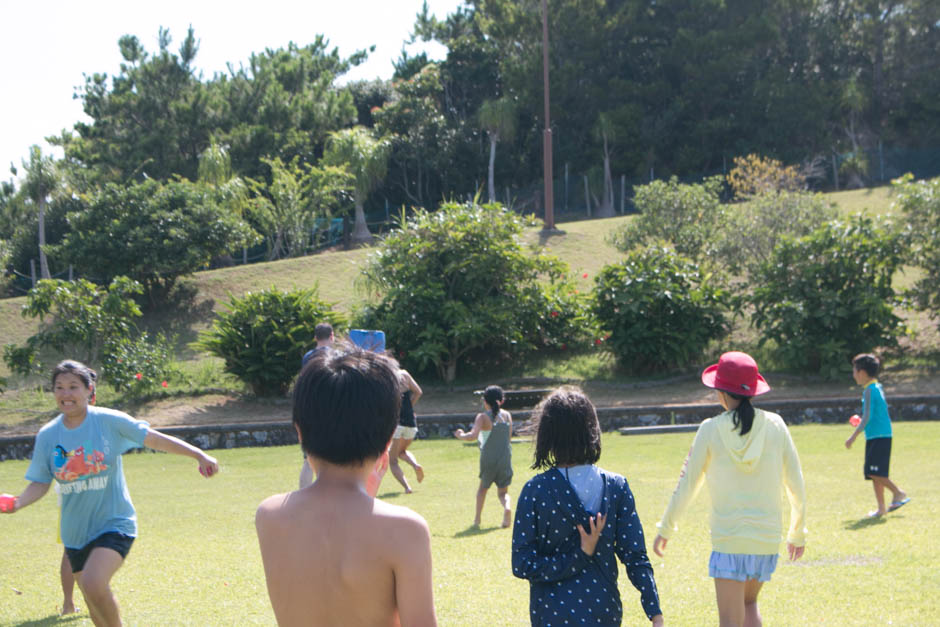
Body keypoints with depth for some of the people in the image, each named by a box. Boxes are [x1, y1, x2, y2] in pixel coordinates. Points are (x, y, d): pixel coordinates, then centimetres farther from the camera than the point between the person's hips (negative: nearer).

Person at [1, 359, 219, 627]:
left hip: (114, 523, -4)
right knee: (95, 605, 14)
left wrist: (200, 455, -15)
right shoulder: (47, 435, -1)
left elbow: (156, 439, -8)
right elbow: (40, 484, 2)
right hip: (76, 531, 5)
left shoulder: (110, 421, -10)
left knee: (94, 584, -27)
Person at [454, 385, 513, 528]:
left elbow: (473, 436, -21)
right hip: (505, 459, 2)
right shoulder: (507, 415, 4)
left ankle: (477, 518, 23)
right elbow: (509, 436, 10)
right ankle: (507, 507, -22)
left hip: (488, 460, -2)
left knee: (483, 488, 22)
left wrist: (460, 436, -3)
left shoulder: (483, 417, -8)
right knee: (503, 491, 10)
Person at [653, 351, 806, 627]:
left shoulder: (711, 429, -6)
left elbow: (687, 484, -1)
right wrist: (797, 532, 17)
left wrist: (665, 528, 11)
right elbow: (796, 485, 4)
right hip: (768, 535, 3)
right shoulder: (774, 425, 0)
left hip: (728, 537, -3)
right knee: (749, 602, 26)